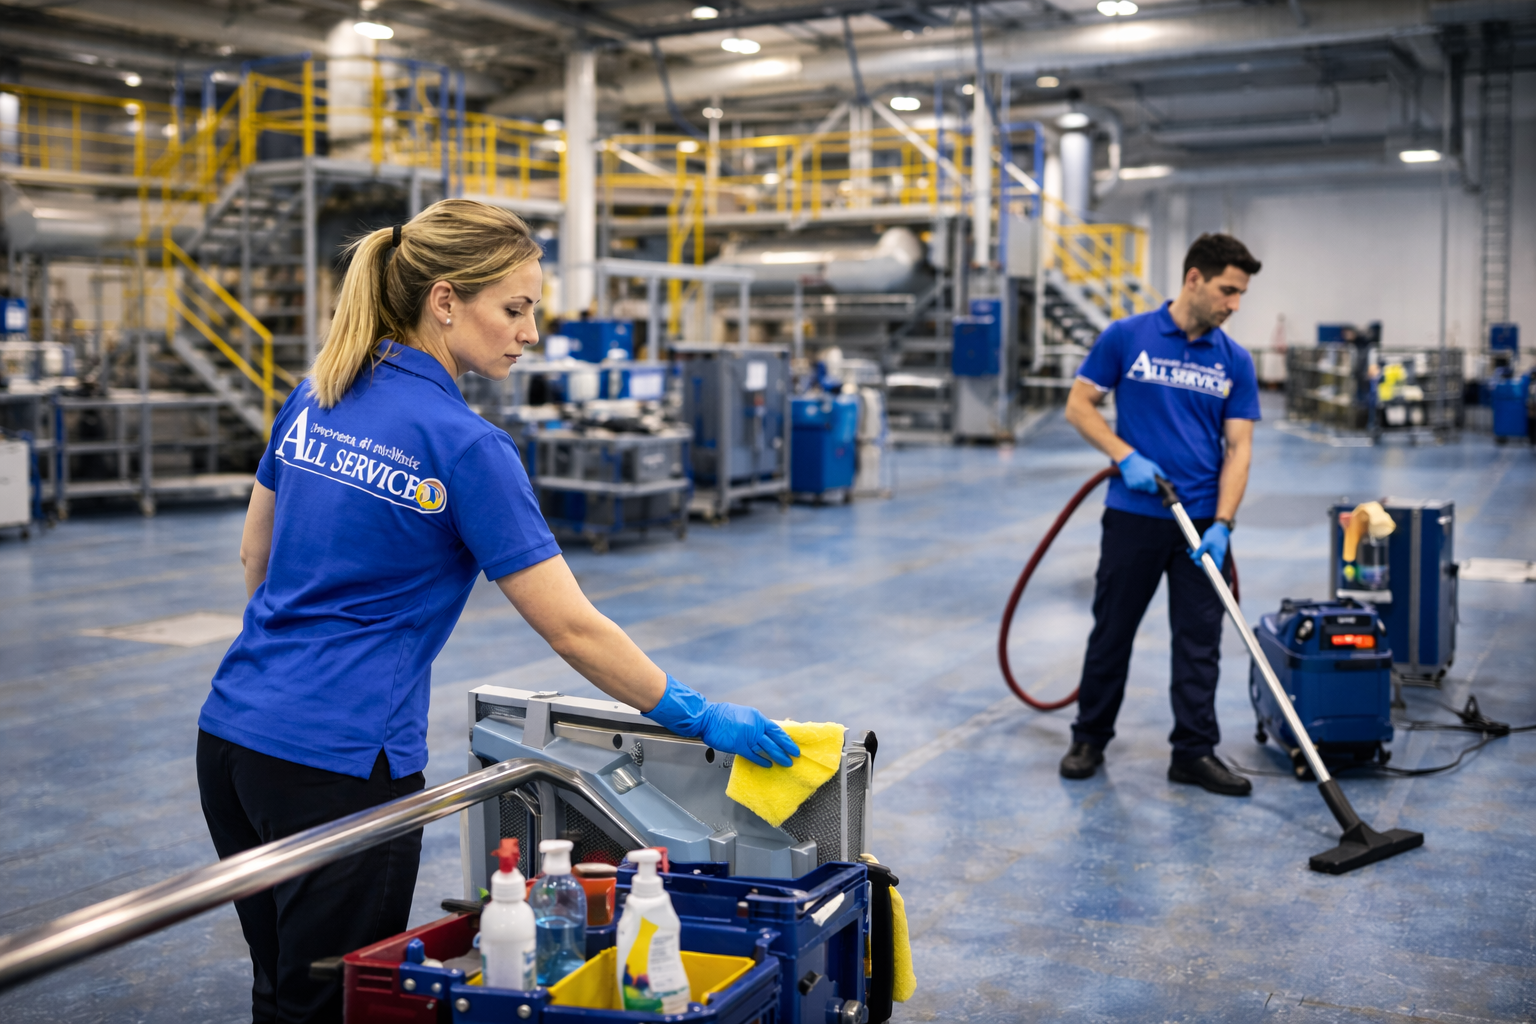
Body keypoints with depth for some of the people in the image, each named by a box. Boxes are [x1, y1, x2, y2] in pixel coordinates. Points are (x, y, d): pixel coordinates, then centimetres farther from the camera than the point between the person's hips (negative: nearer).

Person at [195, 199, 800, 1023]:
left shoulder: (317, 397, 6)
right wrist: (699, 718, -6)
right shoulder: (464, 447, -17)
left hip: (232, 733, 8)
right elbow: (573, 630, -16)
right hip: (337, 765, -8)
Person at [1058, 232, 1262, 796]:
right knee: (1112, 630, 9)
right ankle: (1090, 737, 24)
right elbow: (1079, 405, -2)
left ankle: (1195, 752, 13)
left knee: (1200, 641, 4)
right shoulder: (1126, 337, -5)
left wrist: (1222, 523, -13)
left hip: (1202, 522, 2)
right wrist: (1127, 457, -15)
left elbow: (1238, 448, -1)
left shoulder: (1235, 361, 2)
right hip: (1134, 515, -2)